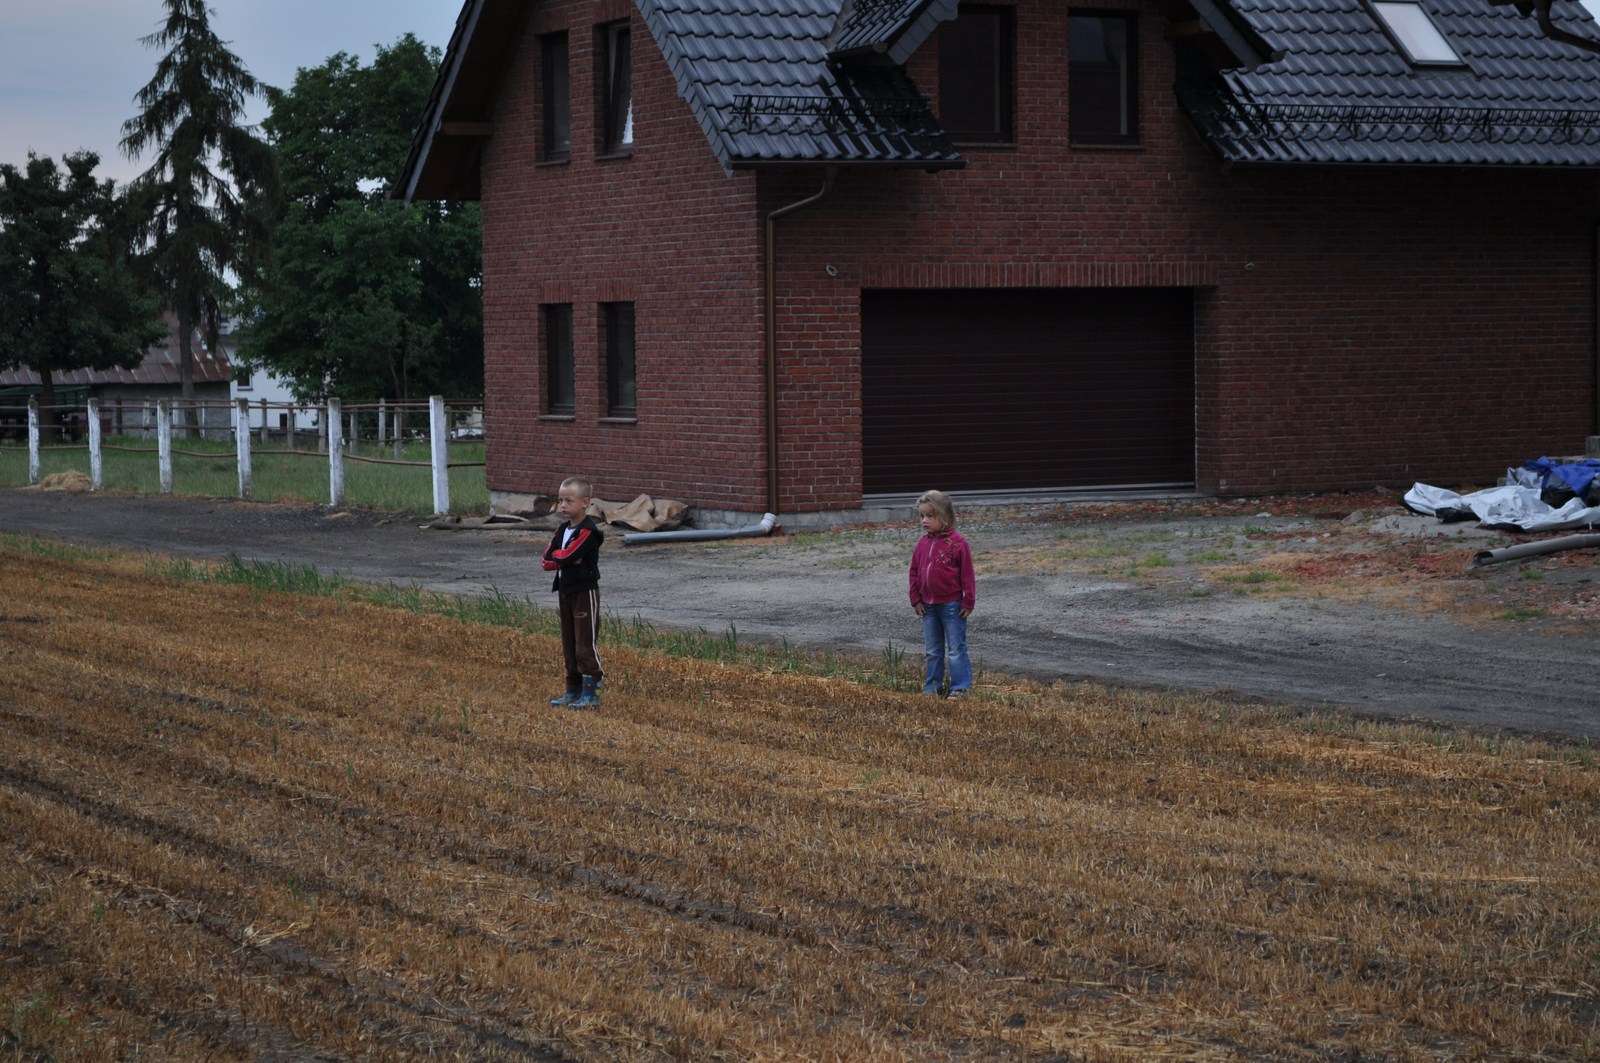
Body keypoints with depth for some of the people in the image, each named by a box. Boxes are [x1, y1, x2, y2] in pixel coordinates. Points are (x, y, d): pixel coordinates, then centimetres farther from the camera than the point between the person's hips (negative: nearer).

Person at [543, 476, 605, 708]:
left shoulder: (588, 531, -14)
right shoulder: (563, 529, 11)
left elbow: (566, 556, -25)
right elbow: (547, 561, 2)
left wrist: (555, 554, -4)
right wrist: (564, 558, -16)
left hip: (585, 591, -9)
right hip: (565, 591, 9)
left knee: (586, 643, -6)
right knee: (569, 644, 13)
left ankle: (591, 693, -4)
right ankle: (573, 690, 20)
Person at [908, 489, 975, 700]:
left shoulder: (957, 543, -14)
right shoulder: (923, 543, 3)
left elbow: (967, 574, -11)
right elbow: (915, 571, 11)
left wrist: (968, 602, -10)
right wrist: (916, 599, 6)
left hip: (951, 604, -6)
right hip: (928, 605, 6)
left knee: (956, 649, 1)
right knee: (931, 650, 14)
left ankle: (959, 688, 6)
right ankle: (932, 687, 22)